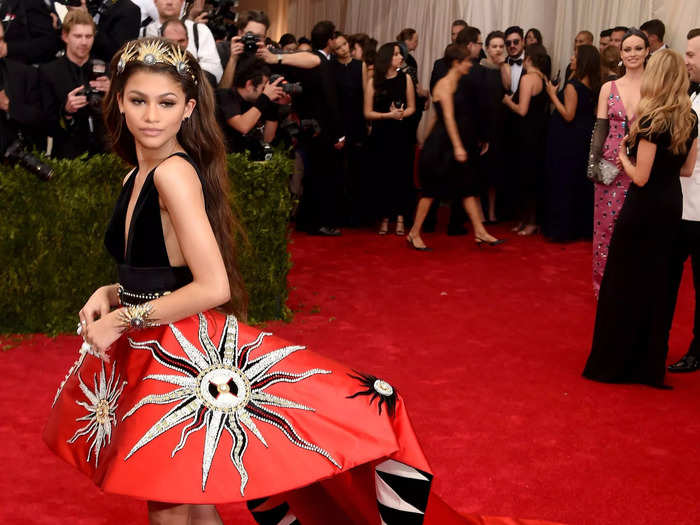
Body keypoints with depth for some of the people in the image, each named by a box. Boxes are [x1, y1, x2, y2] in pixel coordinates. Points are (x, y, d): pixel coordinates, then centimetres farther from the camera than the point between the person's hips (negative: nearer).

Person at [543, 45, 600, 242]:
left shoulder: (572, 85, -19)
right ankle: (582, 226, 23)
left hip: (568, 140, -8)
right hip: (586, 137, 8)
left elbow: (568, 115, -21)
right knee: (582, 182, 15)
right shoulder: (594, 85, 3)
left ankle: (561, 228, 6)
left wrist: (553, 95, -13)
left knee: (563, 183, 1)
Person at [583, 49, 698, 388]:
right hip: (672, 204, 7)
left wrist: (624, 157, -1)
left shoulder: (652, 120, -19)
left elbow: (640, 177, -18)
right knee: (657, 283, 14)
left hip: (645, 207, -7)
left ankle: (615, 362, 15)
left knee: (625, 282, 6)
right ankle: (649, 363, 22)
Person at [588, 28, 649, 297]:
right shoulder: (609, 88, 6)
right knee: (606, 223, 4)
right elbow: (600, 128, 5)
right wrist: (594, 162, -5)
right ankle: (604, 283, 18)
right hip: (611, 166, 1)